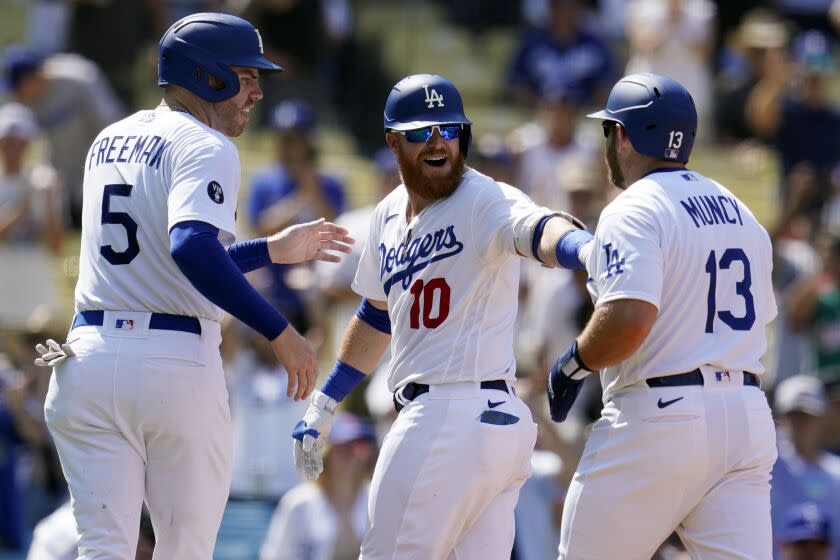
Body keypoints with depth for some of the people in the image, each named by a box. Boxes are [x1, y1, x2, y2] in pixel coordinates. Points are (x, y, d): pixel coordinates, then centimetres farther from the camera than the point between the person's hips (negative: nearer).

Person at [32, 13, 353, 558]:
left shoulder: (110, 141, 19)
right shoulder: (204, 147, -7)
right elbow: (191, 248, -26)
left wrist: (273, 249, 30)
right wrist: (279, 330, -24)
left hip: (89, 354, 6)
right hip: (176, 364, -6)